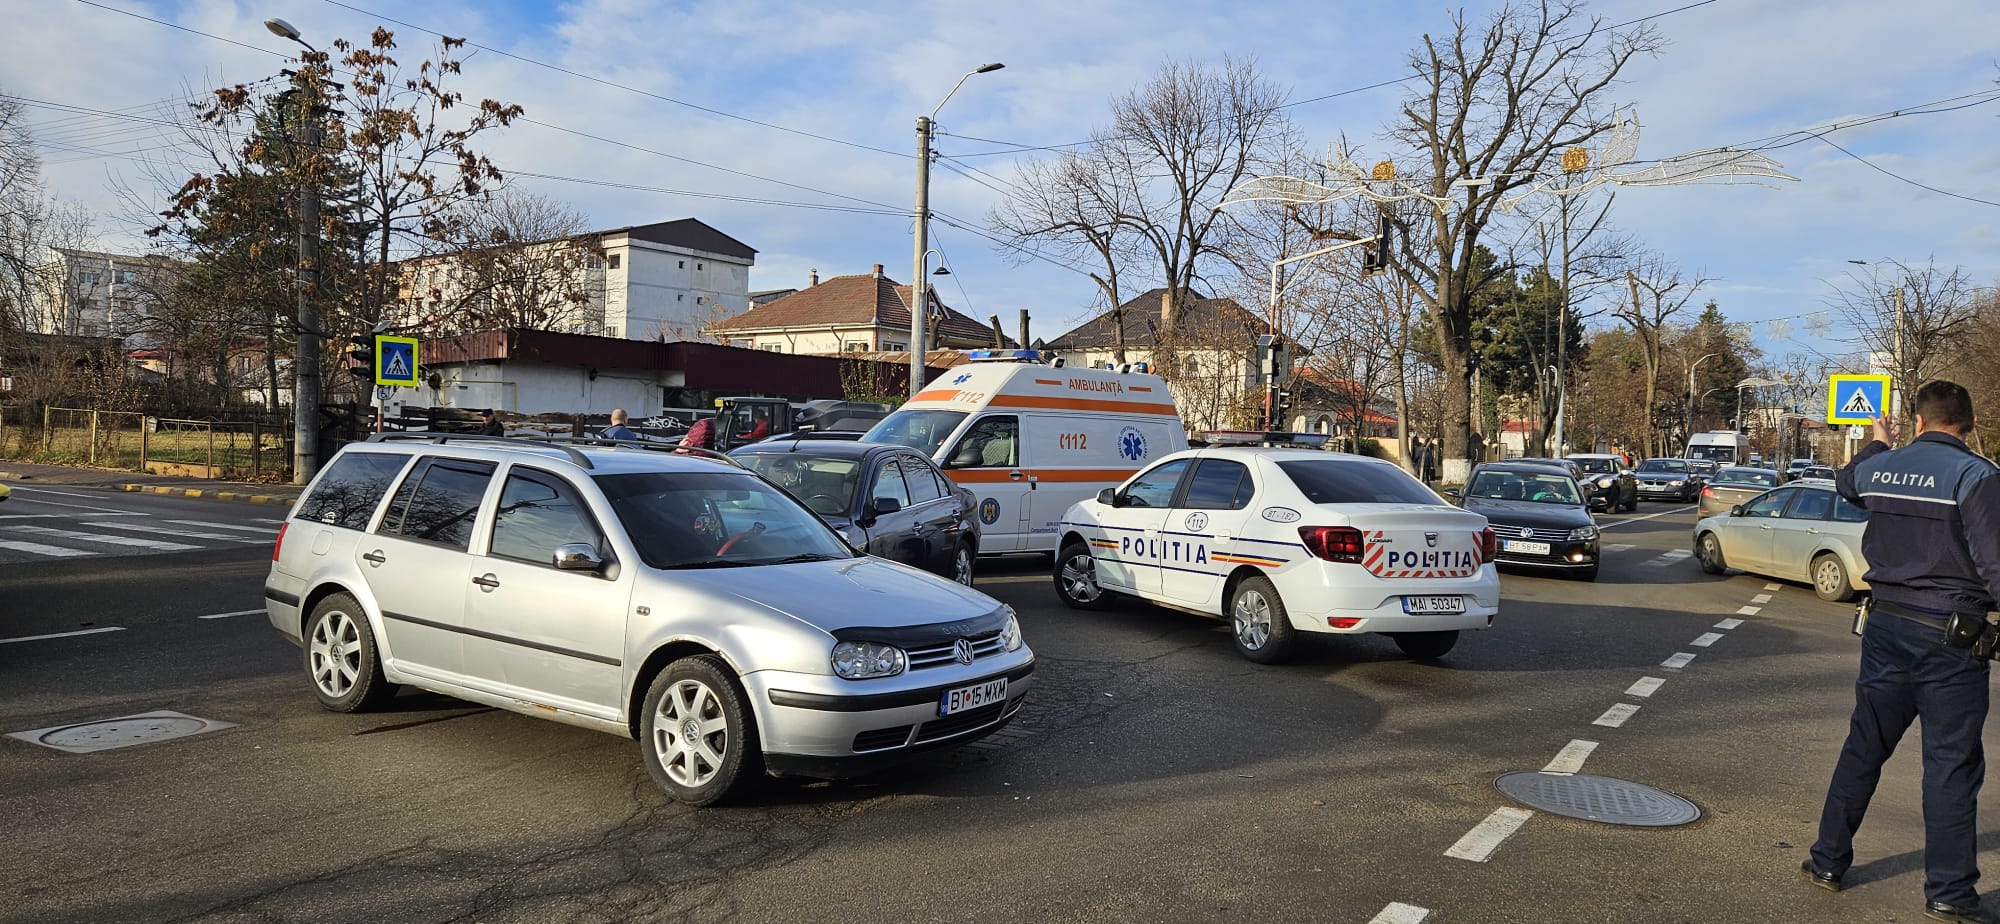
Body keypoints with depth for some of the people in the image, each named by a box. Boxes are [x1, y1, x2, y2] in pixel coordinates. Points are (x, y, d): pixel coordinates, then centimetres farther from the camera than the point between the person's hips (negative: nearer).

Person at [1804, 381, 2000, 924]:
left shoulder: (1881, 467, 4)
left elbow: (1846, 481, 30)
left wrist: (1878, 444, 47)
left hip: (1886, 626, 5)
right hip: (1949, 635, -5)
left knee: (1864, 746, 15)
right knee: (1950, 764, 3)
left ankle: (1828, 861, 22)